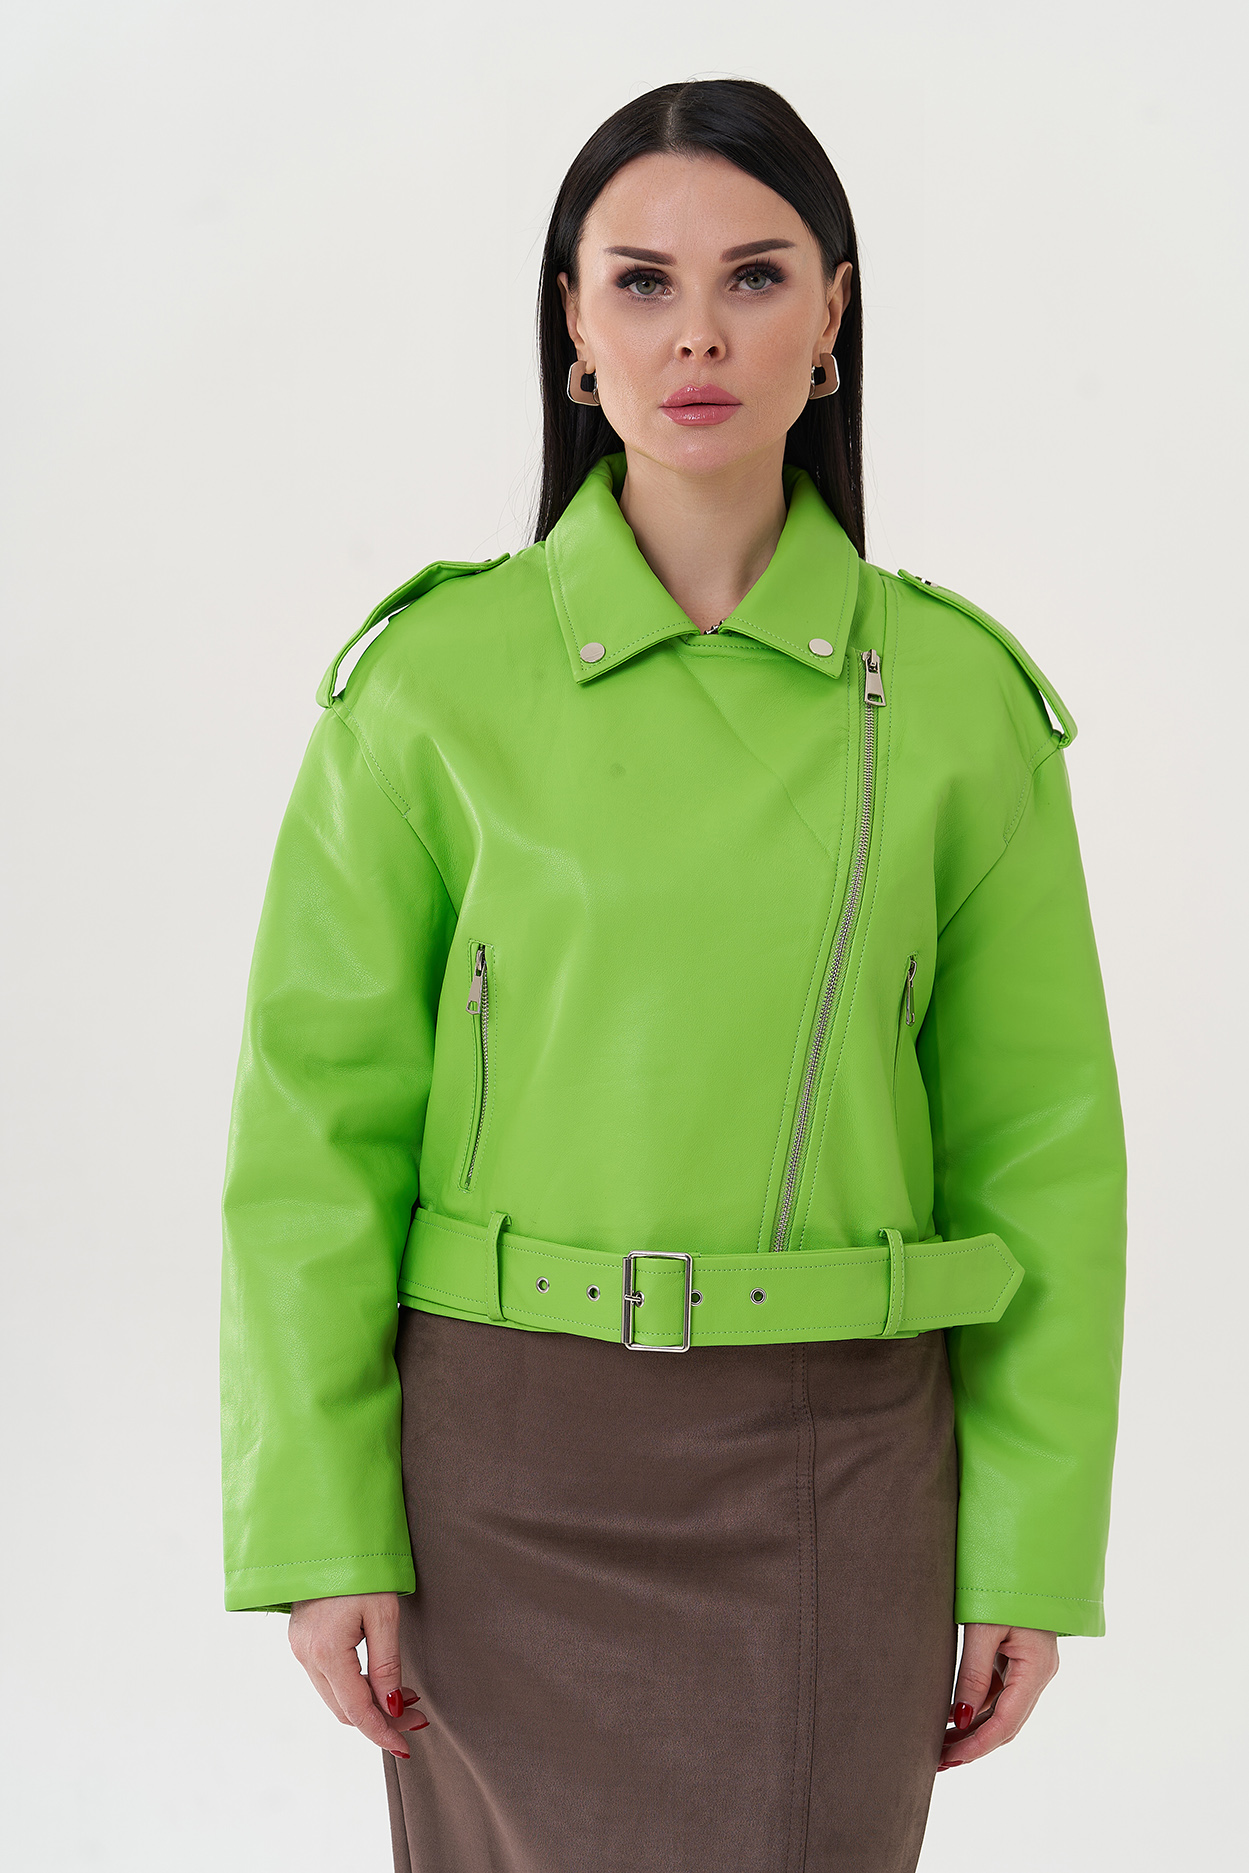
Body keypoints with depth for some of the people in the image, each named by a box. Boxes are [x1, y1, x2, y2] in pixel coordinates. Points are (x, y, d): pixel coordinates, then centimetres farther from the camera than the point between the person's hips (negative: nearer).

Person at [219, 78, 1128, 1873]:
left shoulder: (956, 695, -1)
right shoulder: (439, 679, -5)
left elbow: (1037, 1139, 3)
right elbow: (320, 1118, -3)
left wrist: (1034, 1547, 1)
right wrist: (319, 1526, -7)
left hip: (833, 1484, 1)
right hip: (510, 1456, 0)